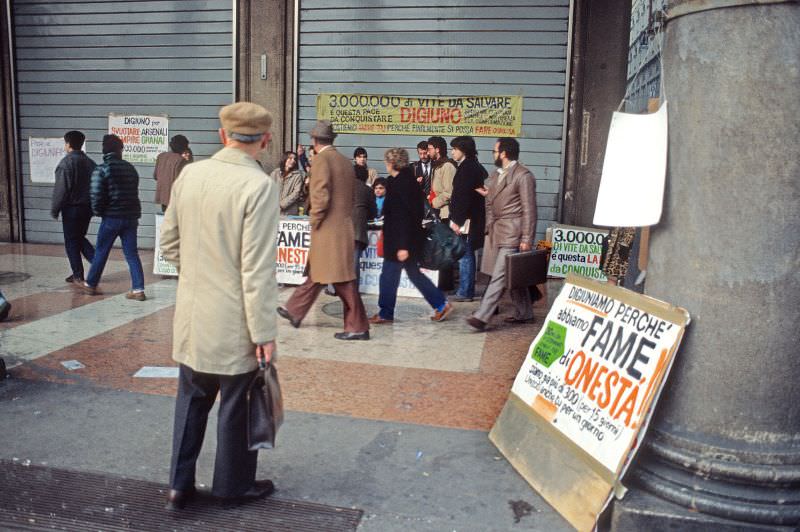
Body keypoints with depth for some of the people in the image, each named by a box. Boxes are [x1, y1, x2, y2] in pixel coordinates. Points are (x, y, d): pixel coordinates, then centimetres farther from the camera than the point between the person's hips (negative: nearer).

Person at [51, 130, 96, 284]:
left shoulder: (66, 163, -14)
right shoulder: (90, 163, 6)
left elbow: (60, 190, -16)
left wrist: (54, 210, -6)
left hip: (71, 208, -6)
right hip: (88, 206, 6)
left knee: (71, 241, 5)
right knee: (80, 237, 20)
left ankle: (77, 275, 9)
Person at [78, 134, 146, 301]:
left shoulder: (101, 170, -9)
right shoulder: (130, 168, 7)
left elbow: (96, 195, -14)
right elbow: (134, 191, 9)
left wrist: (98, 211, 3)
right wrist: (134, 213, 15)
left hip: (111, 218, -4)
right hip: (131, 217, 4)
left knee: (100, 252, 12)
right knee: (132, 254, 5)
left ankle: (91, 284, 26)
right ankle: (138, 290, 1)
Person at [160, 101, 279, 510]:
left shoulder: (189, 174, 0)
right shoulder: (259, 186, -19)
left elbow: (168, 242, 9)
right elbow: (257, 269, -21)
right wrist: (264, 332, -15)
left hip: (191, 313, 6)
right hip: (234, 321, -6)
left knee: (191, 399, 21)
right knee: (235, 405, 12)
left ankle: (179, 485, 30)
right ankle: (233, 485, 31)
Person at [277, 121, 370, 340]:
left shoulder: (321, 159, -12)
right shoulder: (345, 161, 12)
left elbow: (321, 196, -21)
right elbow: (351, 195, 15)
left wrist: (315, 221, -8)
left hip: (328, 229, -9)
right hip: (342, 226, 9)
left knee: (342, 280, -4)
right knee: (315, 273, 19)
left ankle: (358, 327, 1)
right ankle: (294, 312, 33)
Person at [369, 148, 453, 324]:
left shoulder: (398, 184, -18)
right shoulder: (410, 181, 11)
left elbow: (402, 216, -23)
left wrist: (402, 245, -24)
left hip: (400, 240, -10)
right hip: (413, 238, 10)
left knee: (388, 276, 2)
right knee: (413, 272, 17)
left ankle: (385, 314, 13)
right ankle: (442, 304, 18)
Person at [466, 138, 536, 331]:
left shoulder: (523, 176, -11)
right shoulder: (495, 175, 15)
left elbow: (529, 210, -13)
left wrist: (527, 239, -15)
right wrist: (488, 227, 13)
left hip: (511, 234, -9)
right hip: (496, 232, 9)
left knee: (499, 275, -10)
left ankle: (482, 316, -11)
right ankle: (524, 313, 25)